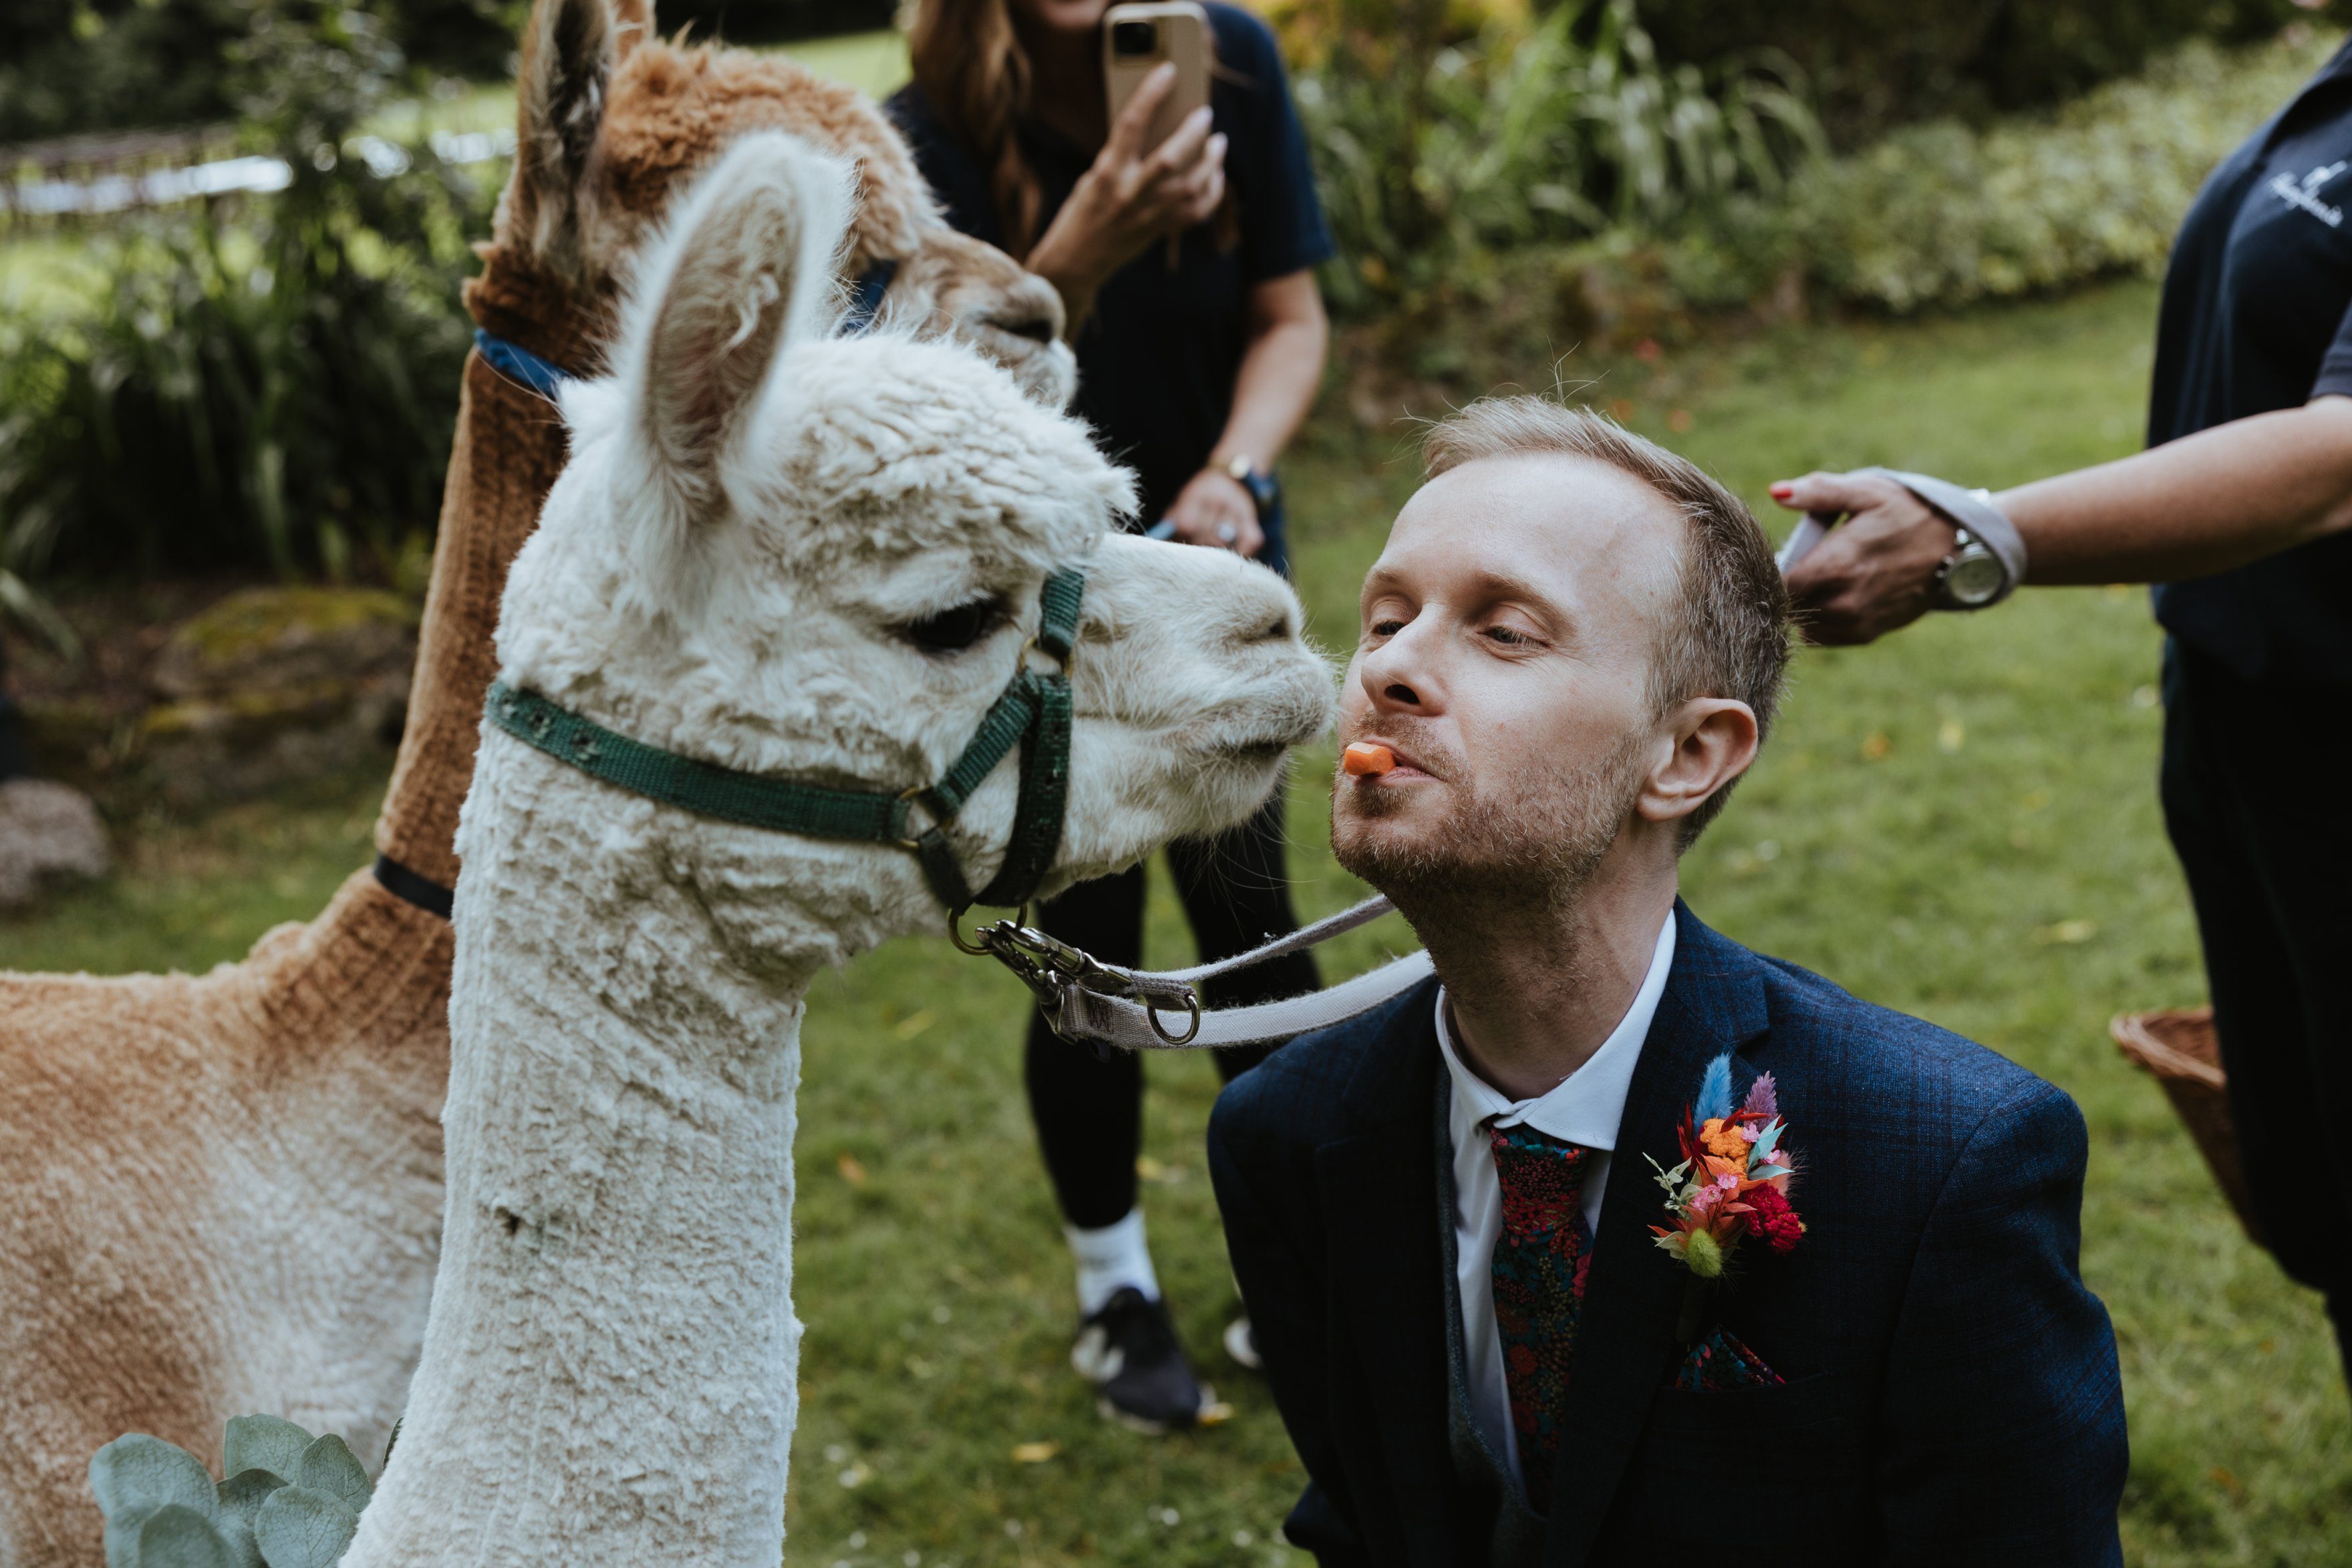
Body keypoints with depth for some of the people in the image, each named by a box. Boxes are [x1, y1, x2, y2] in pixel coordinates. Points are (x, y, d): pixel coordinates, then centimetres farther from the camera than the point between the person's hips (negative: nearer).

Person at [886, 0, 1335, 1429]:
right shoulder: (934, 137, -22)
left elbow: (1290, 317, -7)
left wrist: (1233, 474, -25)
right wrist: (1078, 254, -50)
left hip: (1212, 562, 2)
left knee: (1246, 908, -2)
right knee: (1091, 945, 1)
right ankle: (1116, 1289, 23)